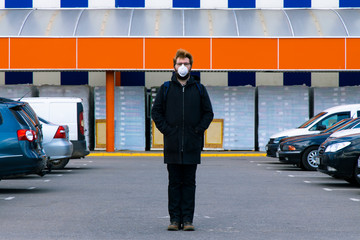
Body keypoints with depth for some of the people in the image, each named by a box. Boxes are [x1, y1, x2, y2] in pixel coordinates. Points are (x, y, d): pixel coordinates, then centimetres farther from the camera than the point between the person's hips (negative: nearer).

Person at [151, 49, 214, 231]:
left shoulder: (199, 89, 8)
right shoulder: (166, 88, 7)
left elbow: (208, 113, 10)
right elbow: (156, 112, 8)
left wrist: (198, 130, -2)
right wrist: (166, 129, -4)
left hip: (192, 145, 0)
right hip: (172, 144, 0)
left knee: (189, 183, 3)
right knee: (174, 183, 3)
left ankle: (187, 219, 5)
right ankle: (175, 218, 7)